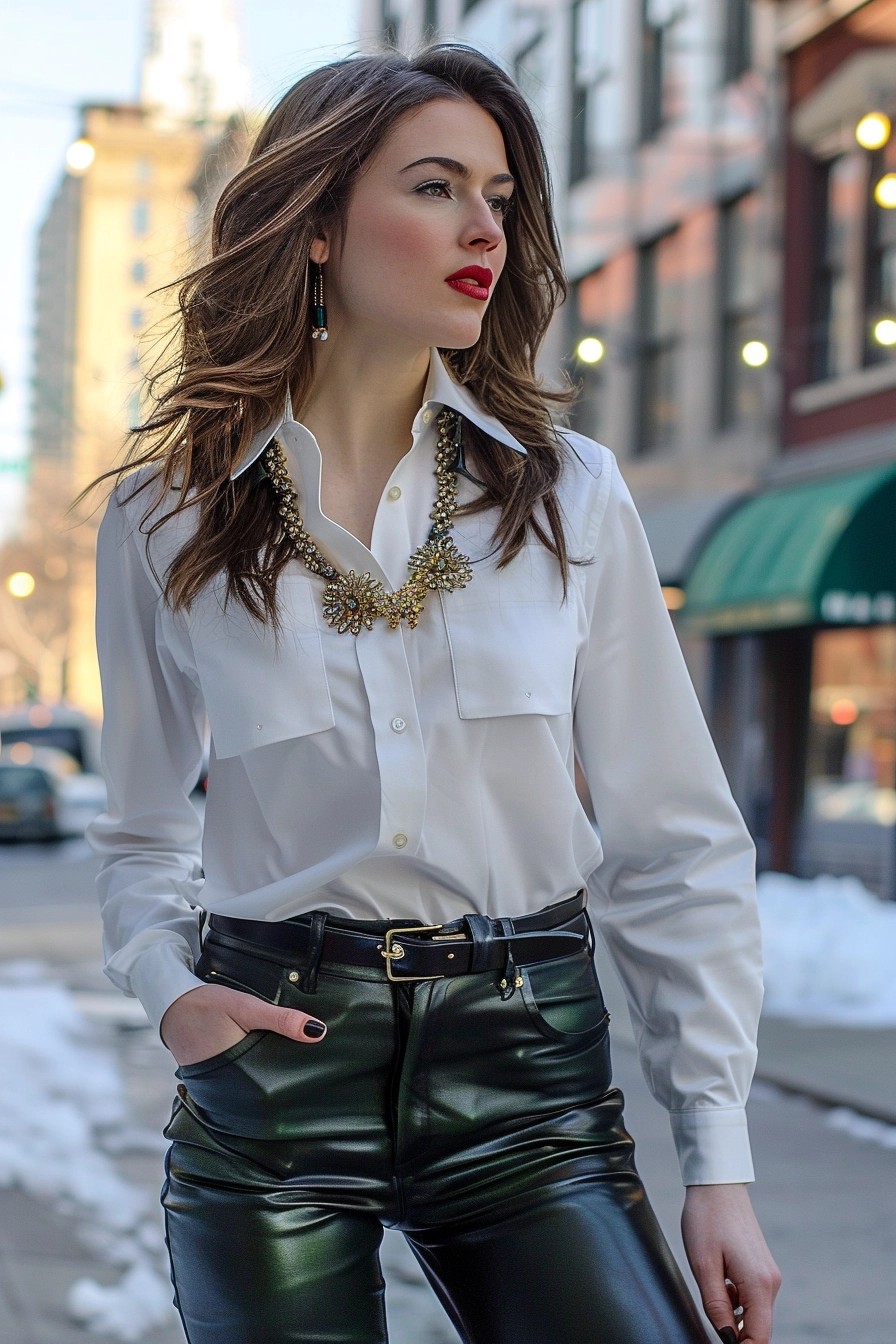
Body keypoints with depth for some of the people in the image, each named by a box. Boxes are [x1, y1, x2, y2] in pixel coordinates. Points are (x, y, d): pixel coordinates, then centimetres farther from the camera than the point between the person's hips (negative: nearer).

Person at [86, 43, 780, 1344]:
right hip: (273, 1067, 0)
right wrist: (168, 987, -9)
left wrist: (719, 1159, -2)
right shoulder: (168, 516, 2)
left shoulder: (570, 496, 1)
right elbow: (145, 837, 12)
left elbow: (675, 844, 2)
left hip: (528, 1067, 0)